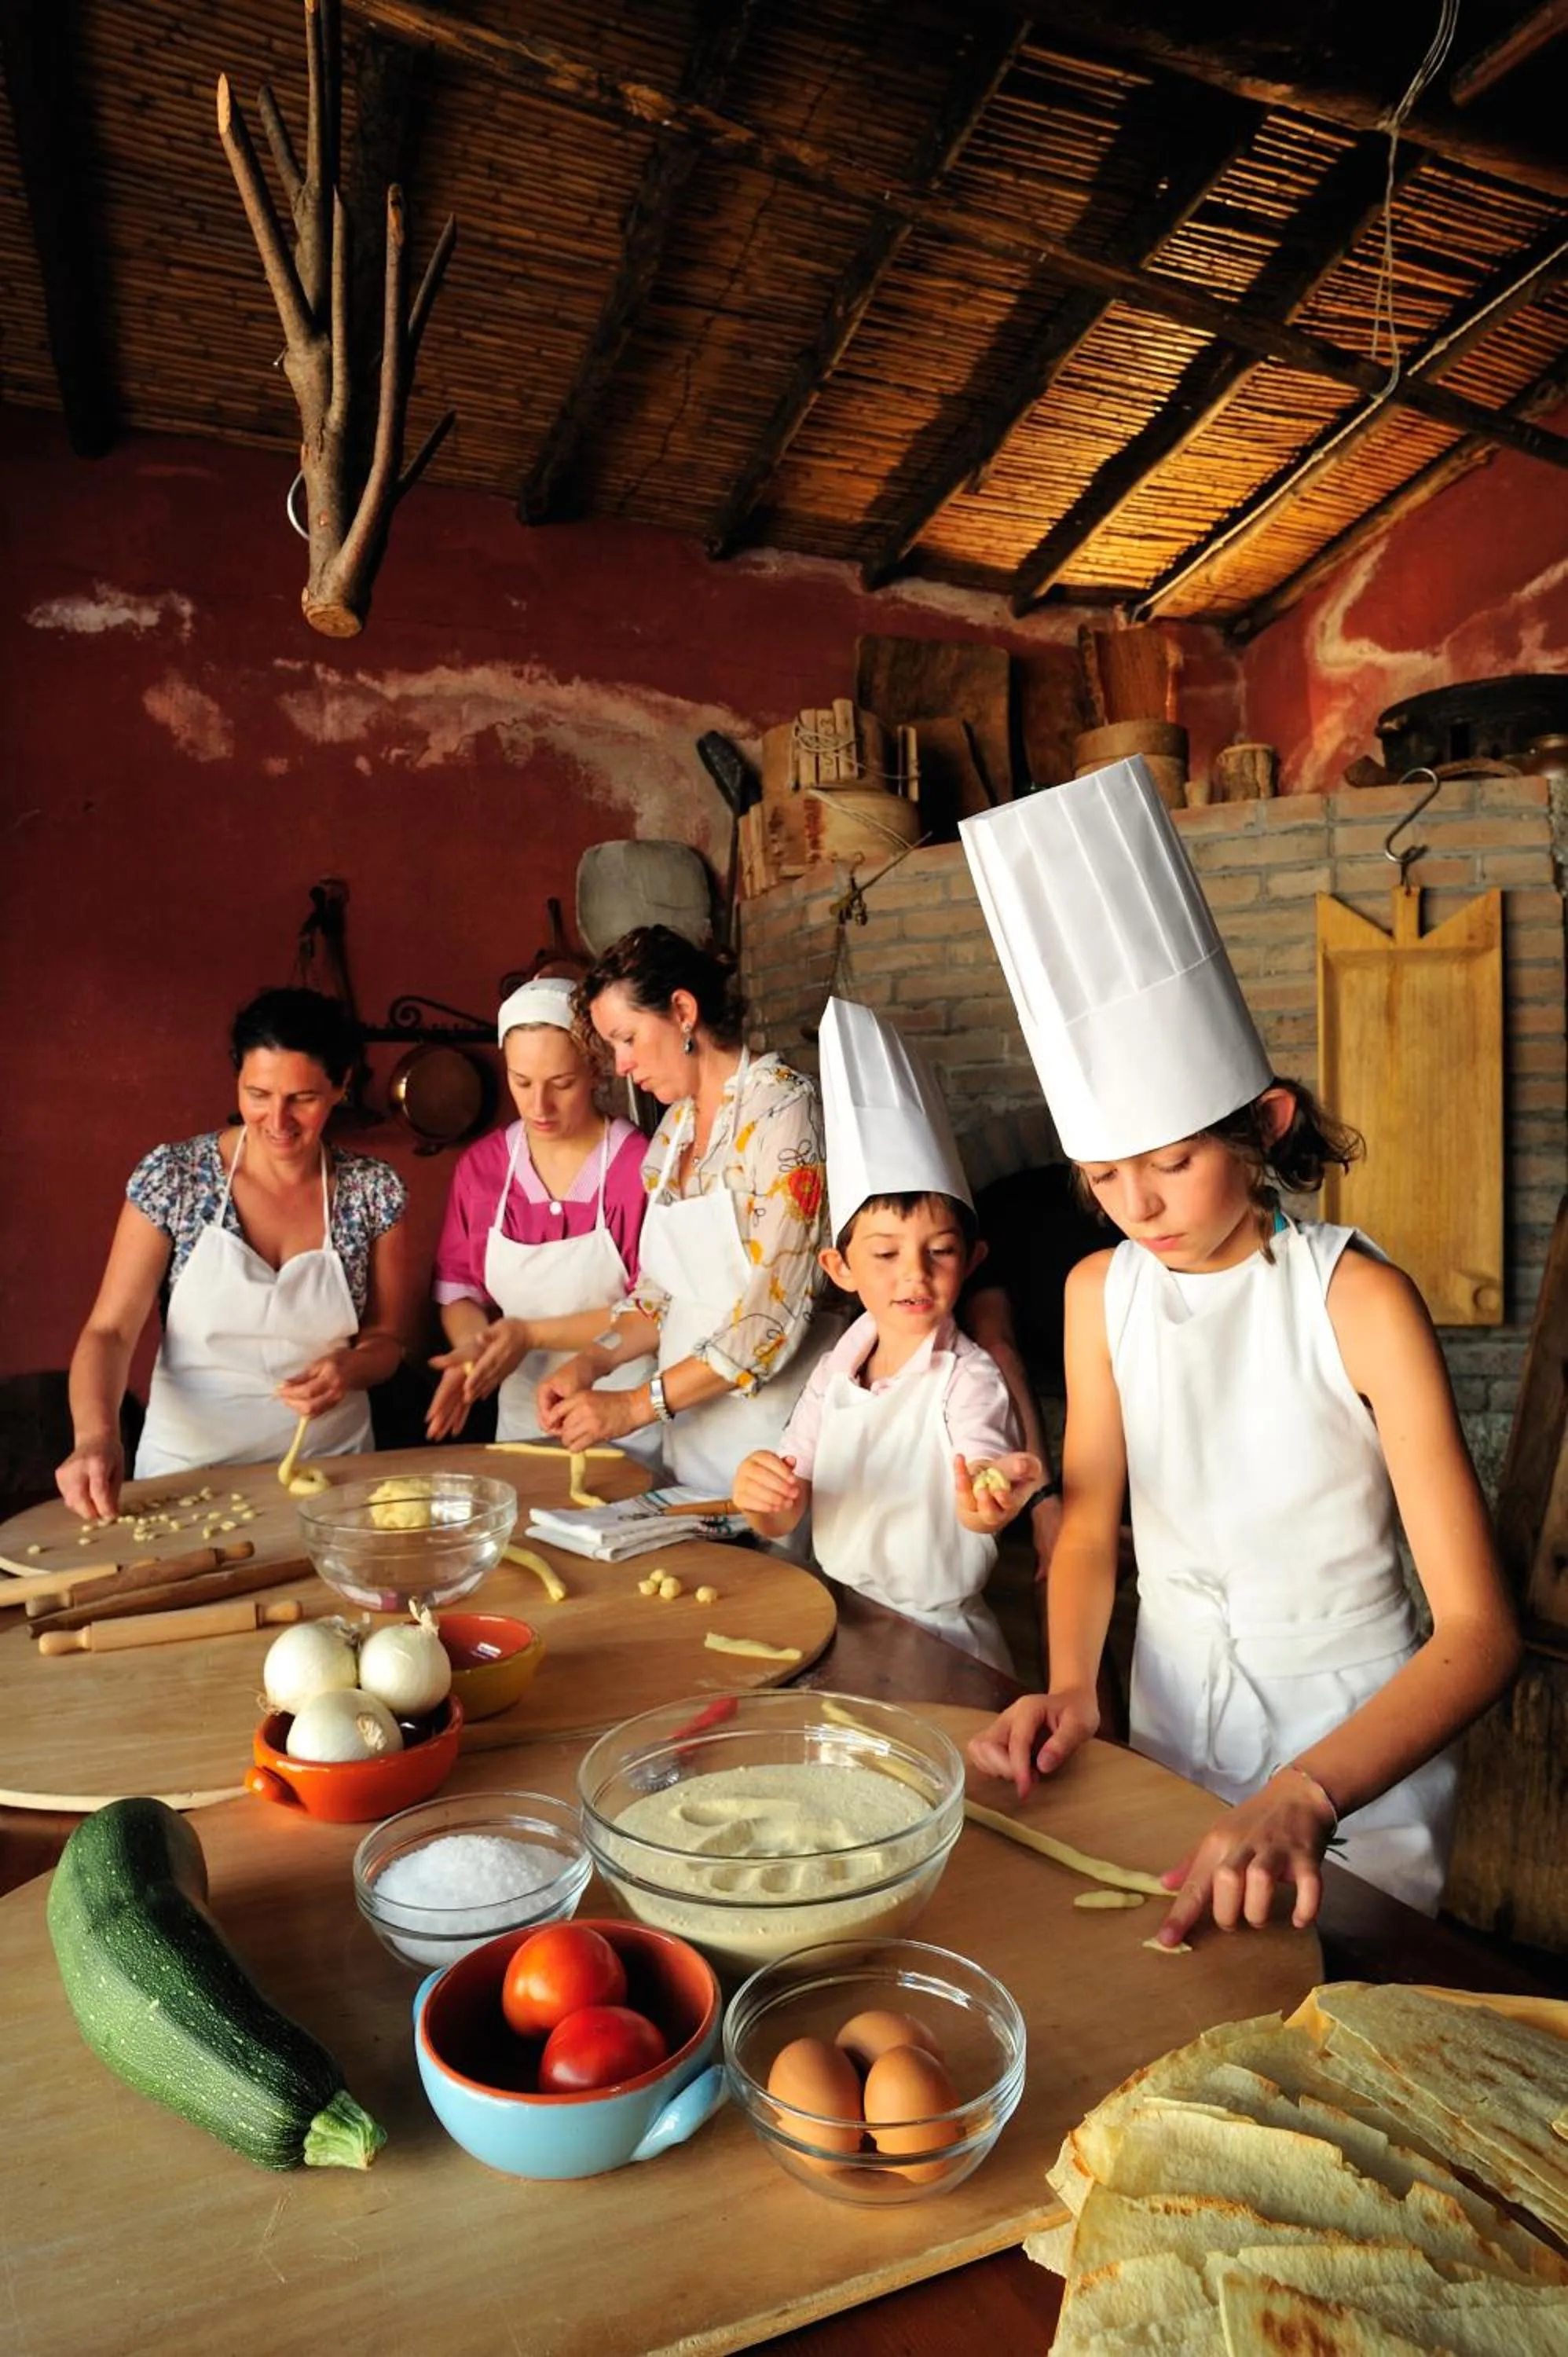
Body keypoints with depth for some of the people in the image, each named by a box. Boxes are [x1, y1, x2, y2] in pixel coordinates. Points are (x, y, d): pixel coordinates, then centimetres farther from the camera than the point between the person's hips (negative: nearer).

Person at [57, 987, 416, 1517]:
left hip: (328, 1461, 1)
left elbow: (388, 1338, 7)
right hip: (188, 1467, 0)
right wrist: (95, 1434, -23)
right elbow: (110, 1330, -6)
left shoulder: (373, 1191, -2)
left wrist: (348, 1368, -15)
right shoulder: (173, 1175, -5)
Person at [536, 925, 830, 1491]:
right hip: (689, 1431, 6)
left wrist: (637, 1405, -18)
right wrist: (592, 1360, -3)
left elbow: (774, 1316, -20)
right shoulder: (676, 1125, 9)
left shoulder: (781, 1107, -14)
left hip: (770, 1425, -6)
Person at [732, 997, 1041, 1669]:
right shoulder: (833, 1372, 4)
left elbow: (976, 1502, -30)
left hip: (940, 1642, -5)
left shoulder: (970, 1378, -12)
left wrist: (993, 1501, -54)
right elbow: (782, 1520, 6)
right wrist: (760, 1495, -18)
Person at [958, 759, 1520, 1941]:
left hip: (1354, 1740, -4)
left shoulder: (1357, 1299, -22)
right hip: (1171, 1711, 4)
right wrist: (1070, 1686, -17)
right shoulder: (1102, 1291, -7)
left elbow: (1479, 1630, -26)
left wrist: (1304, 1796, -40)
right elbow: (1089, 1524, 2)